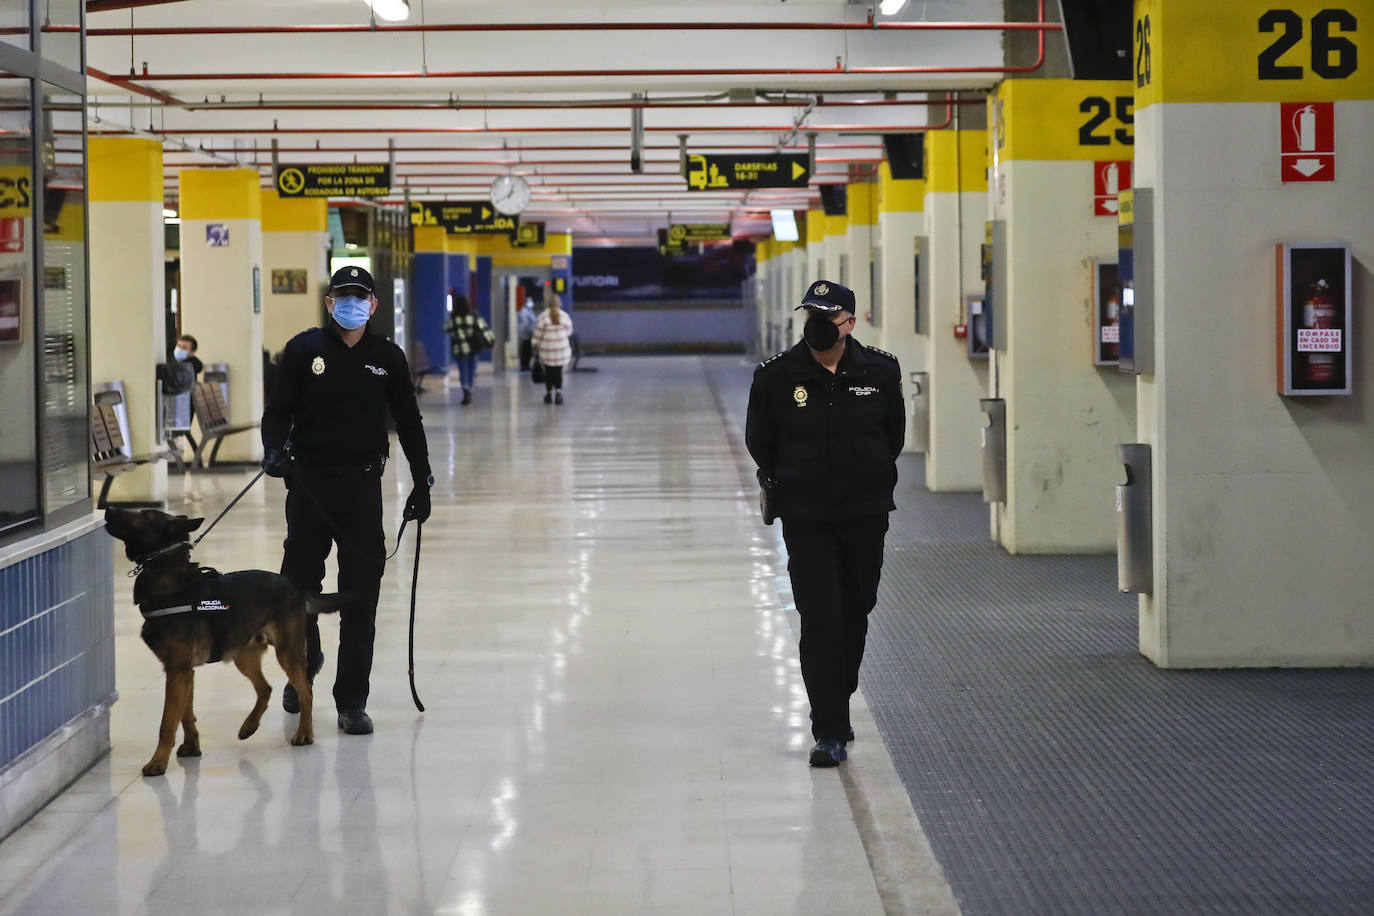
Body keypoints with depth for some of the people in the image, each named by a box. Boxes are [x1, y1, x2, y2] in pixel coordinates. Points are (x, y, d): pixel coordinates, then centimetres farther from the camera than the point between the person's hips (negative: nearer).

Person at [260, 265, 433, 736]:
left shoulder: (387, 357, 6)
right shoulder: (304, 349, 1)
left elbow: (408, 422, 13)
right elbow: (278, 409, 2)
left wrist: (422, 482, 12)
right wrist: (275, 450, -17)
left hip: (362, 485, 0)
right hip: (309, 483, 0)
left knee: (360, 596, -3)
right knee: (300, 582, 9)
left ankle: (352, 701, 3)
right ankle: (303, 663, 39)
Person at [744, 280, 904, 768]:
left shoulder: (880, 372, -2)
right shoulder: (777, 376, -7)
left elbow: (894, 435, 15)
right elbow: (759, 442, 8)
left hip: (866, 515, 3)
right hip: (806, 520, -2)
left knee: (854, 615, 13)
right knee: (820, 619, -10)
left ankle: (836, 705, 32)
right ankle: (830, 732, -9)